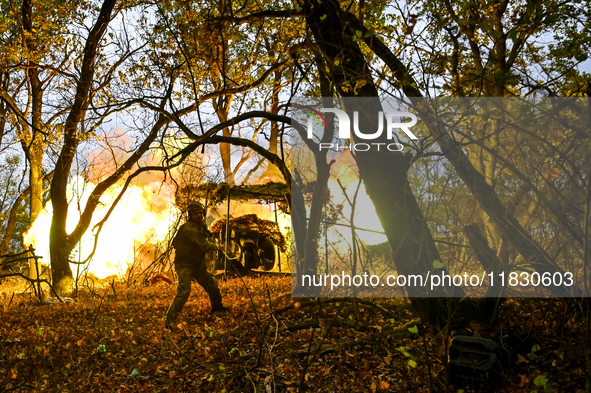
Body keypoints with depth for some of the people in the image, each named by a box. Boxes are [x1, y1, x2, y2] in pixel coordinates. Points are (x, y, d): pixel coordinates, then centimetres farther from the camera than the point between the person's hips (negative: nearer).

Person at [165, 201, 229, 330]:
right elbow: (205, 247, -28)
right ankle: (169, 321, -21)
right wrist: (213, 246, -8)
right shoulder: (189, 229, -25)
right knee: (184, 291, -23)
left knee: (211, 284, 21)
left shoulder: (201, 225, 5)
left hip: (197, 265, 9)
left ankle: (217, 306, 46)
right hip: (185, 265, -9)